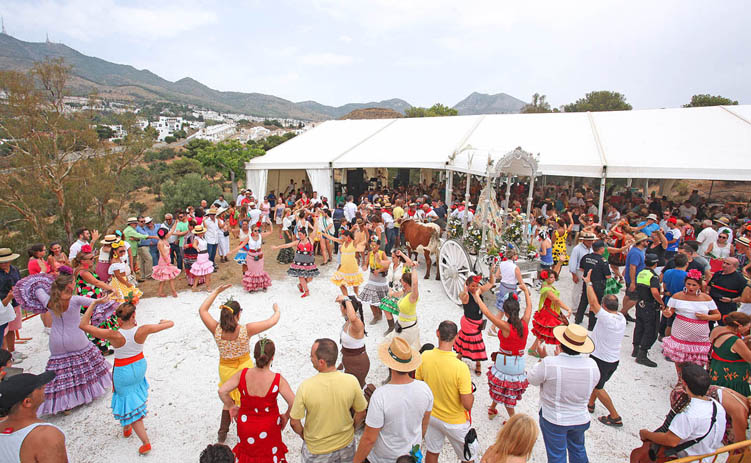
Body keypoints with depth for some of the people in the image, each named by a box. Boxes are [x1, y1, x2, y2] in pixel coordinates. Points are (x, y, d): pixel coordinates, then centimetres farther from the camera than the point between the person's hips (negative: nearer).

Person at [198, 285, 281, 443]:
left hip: (225, 369, 3)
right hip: (244, 369, -3)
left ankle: (222, 433, 39)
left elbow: (202, 310, -5)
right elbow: (272, 321, -22)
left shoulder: (216, 330, -21)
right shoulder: (246, 330, -29)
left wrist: (217, 291, -4)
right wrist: (277, 310, -1)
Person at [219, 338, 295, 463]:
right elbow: (294, 403, -27)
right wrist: (286, 416, -7)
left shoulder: (243, 374, -22)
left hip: (245, 424, 2)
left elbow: (222, 391, -19)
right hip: (269, 428, -2)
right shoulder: (278, 380, -27)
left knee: (248, 450, 32)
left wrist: (232, 406, -1)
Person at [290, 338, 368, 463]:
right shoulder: (351, 381, -24)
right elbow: (361, 413, -9)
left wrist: (302, 434, 5)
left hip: (316, 450, -1)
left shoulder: (305, 387, -29)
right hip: (346, 443, 1)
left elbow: (294, 422, -16)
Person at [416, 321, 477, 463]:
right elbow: (467, 405, -26)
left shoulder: (424, 356, -20)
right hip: (455, 422, -4)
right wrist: (470, 391, -6)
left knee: (432, 451, 27)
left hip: (431, 415, 4)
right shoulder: (460, 367, -33)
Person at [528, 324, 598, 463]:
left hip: (554, 419, -4)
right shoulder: (591, 364, -17)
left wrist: (542, 359, 0)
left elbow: (532, 379, -13)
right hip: (580, 419, 4)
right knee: (578, 450, 29)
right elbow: (594, 382, 4)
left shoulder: (549, 363, -29)